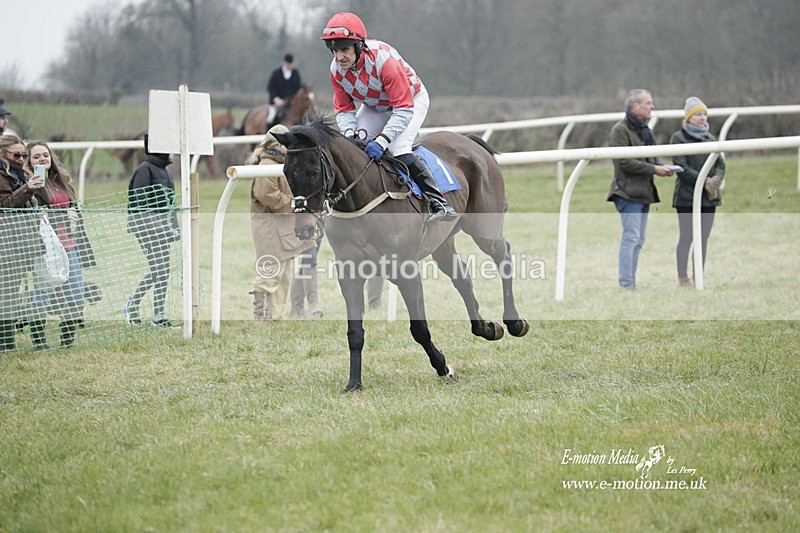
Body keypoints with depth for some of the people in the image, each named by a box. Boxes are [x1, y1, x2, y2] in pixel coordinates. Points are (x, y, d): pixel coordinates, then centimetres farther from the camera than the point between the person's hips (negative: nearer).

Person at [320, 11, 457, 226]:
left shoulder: (383, 60, -39)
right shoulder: (336, 70, -20)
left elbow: (404, 110, -37)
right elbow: (343, 110, -8)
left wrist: (382, 141, -46)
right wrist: (350, 133, -29)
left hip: (412, 100, -6)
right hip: (375, 107, 7)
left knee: (397, 147, -28)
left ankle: (439, 202, -29)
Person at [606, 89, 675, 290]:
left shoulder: (644, 130, 19)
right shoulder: (620, 130, -10)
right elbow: (624, 162, -19)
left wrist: (662, 167, 4)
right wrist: (654, 169, -18)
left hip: (643, 192, 9)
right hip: (628, 192, -9)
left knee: (639, 240, 11)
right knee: (631, 238, -12)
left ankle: (630, 282, 16)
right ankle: (626, 284, -11)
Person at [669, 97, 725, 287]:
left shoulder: (710, 138, 14)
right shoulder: (678, 138, -4)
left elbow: (720, 164, 12)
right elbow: (681, 167, -12)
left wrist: (717, 178, -11)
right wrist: (704, 181, -17)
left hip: (709, 196, 5)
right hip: (687, 197, -5)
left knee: (703, 238, 8)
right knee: (686, 237, -4)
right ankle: (683, 278, 1)